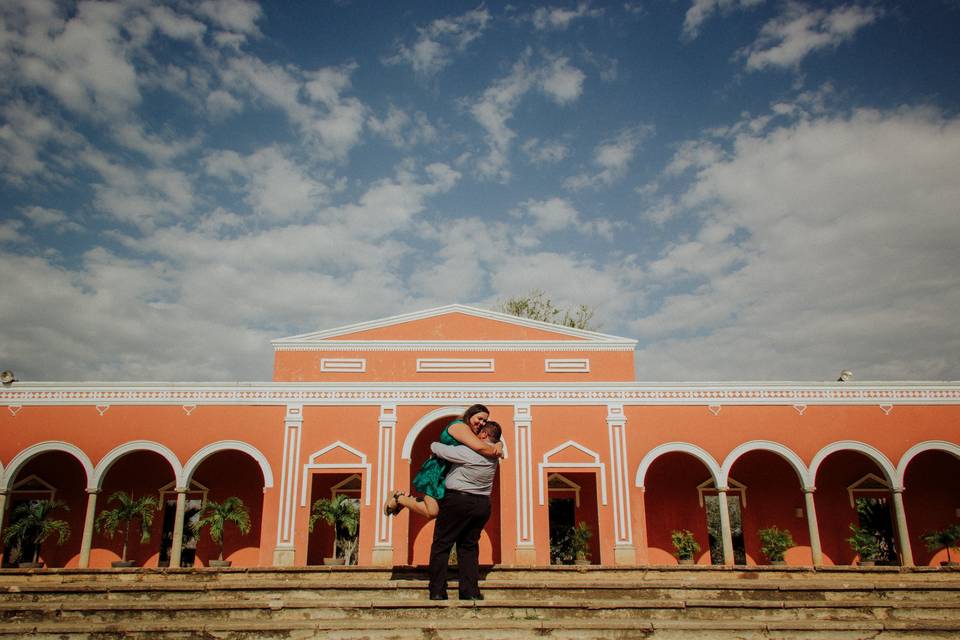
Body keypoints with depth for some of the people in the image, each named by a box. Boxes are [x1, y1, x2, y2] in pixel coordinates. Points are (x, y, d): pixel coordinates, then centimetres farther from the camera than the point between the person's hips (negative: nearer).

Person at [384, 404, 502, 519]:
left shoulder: (473, 435, 13)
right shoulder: (460, 426, -17)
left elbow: (494, 441, 12)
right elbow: (479, 447, -31)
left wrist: (499, 445, -10)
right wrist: (495, 453, -16)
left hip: (446, 474, 10)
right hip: (436, 472, -10)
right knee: (432, 512, -13)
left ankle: (408, 499, 23)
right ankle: (398, 498, 5)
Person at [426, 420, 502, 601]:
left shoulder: (466, 452, -16)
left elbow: (435, 447, -9)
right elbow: (499, 443, 28)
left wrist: (435, 445, 14)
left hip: (458, 501, -6)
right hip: (482, 505, 6)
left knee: (441, 545, 4)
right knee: (469, 547, 13)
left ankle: (437, 591, 2)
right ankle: (471, 592, 6)